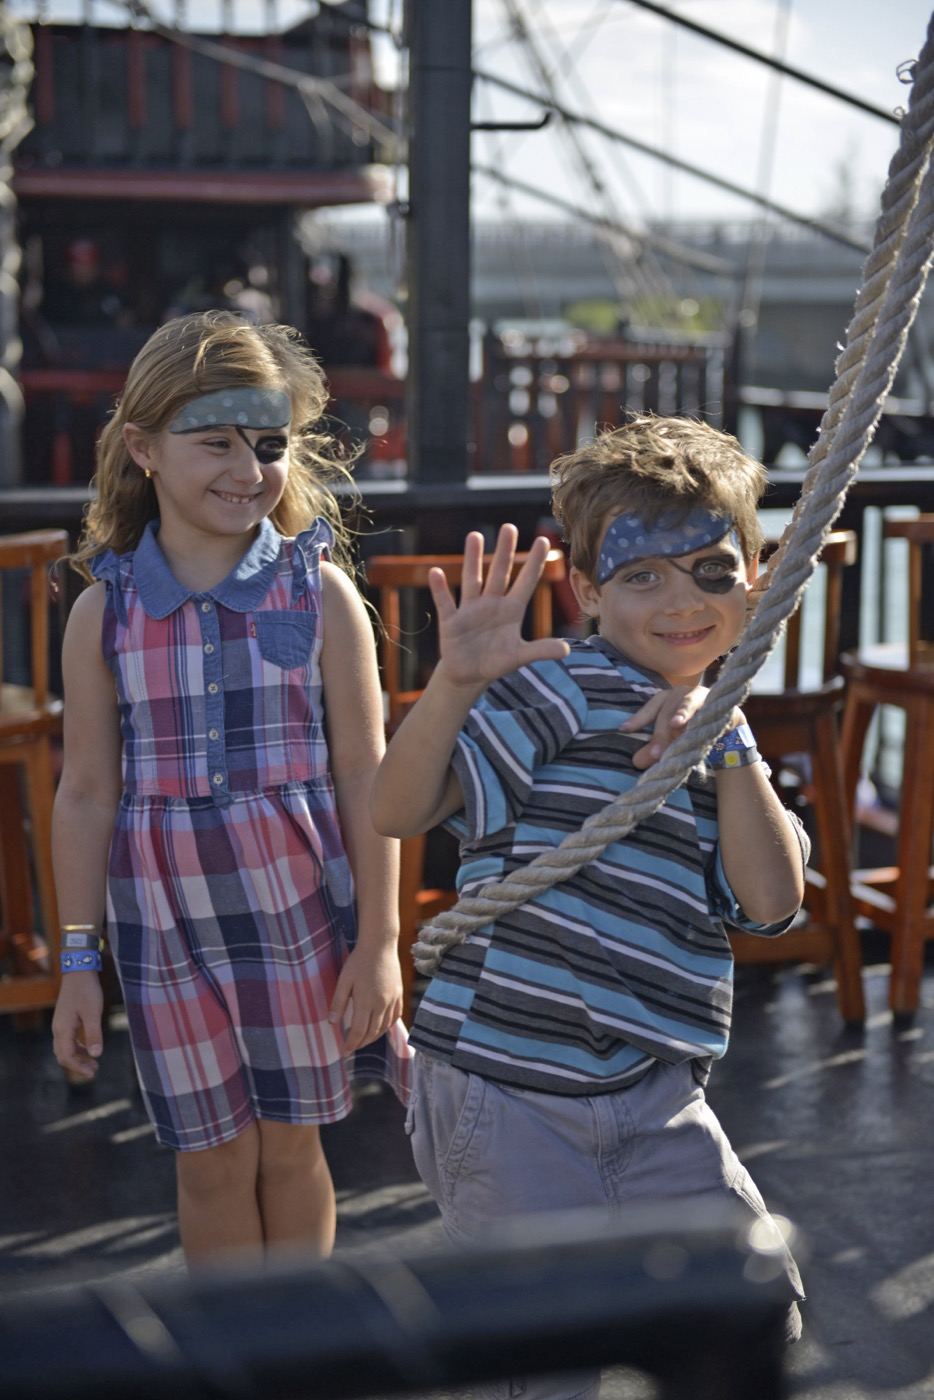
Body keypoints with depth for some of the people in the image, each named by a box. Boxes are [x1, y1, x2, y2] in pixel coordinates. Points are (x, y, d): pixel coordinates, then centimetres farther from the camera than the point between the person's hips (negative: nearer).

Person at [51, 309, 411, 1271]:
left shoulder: (320, 594, -5)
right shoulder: (104, 611, -2)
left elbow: (363, 778, -3)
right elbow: (86, 795, 3)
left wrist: (378, 940, -4)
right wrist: (80, 962, 4)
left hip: (299, 911, -1)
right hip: (165, 920, 1)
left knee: (291, 1148, 12)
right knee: (212, 1162, 10)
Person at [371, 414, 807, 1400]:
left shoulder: (722, 742, 13)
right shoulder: (566, 692, -9)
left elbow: (772, 902, -3)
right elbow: (397, 812, -18)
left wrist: (728, 747, -10)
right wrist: (456, 683, -33)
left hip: (652, 1105, 6)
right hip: (506, 1093, -6)